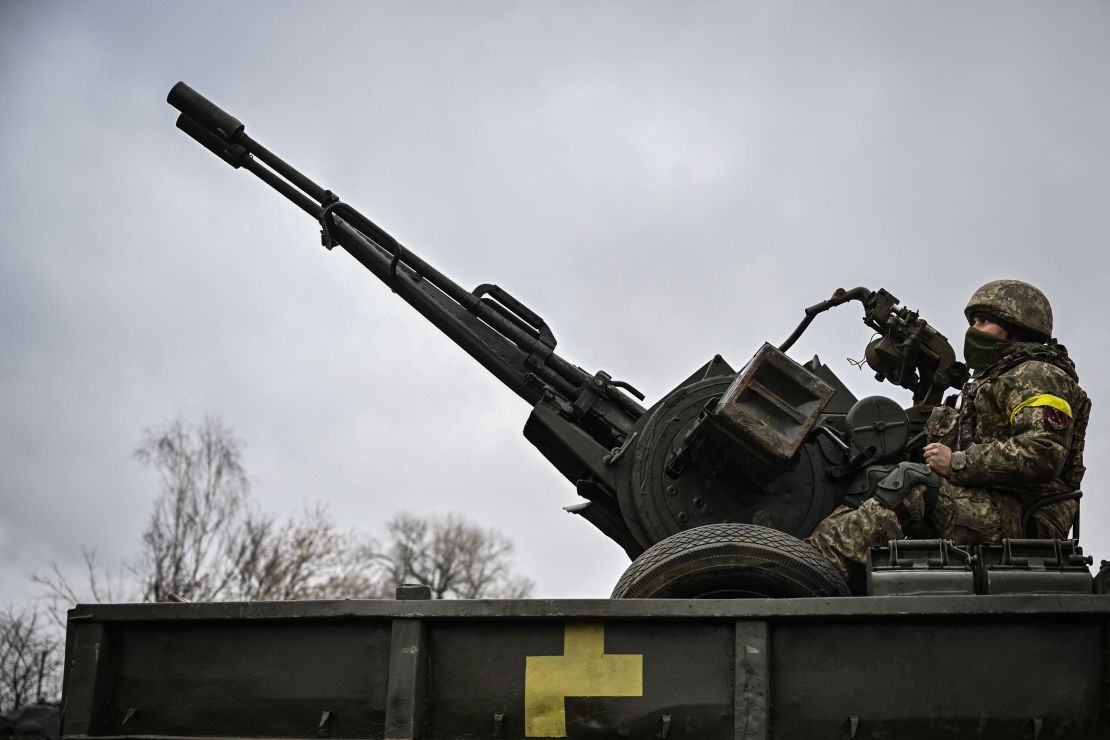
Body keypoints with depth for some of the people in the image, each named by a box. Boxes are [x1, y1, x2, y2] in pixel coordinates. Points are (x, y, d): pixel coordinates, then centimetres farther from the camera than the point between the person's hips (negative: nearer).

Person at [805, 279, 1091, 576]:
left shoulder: (1038, 377, -1)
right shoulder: (987, 383, 31)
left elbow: (1043, 454, -18)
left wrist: (957, 463, -17)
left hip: (1022, 519, -9)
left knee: (910, 484, -28)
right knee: (873, 480, -6)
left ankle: (825, 558, -40)